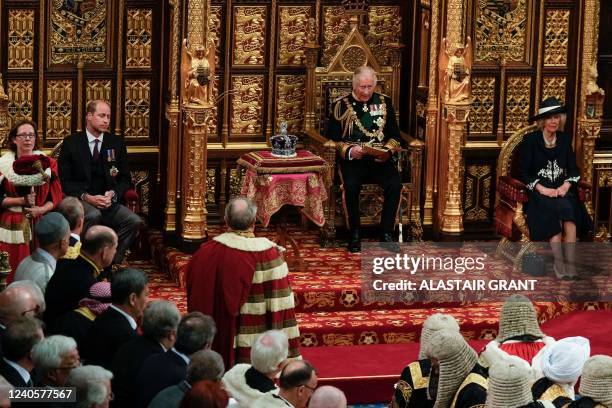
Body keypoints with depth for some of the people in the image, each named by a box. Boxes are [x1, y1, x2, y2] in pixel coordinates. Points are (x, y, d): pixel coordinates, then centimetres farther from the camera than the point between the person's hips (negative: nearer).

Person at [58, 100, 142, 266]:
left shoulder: (116, 143, 13)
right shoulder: (71, 143, 4)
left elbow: (125, 179, 15)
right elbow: (65, 180, 1)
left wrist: (113, 194, -7)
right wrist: (87, 197, -15)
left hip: (109, 201, 3)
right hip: (80, 200, -3)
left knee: (134, 221, -25)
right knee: (93, 216, -38)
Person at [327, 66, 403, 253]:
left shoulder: (384, 102, 14)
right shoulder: (341, 105, 7)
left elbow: (394, 136, 15)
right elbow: (332, 138, 4)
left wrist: (387, 151, -7)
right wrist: (349, 151, -15)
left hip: (380, 158, 2)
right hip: (352, 159, -2)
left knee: (395, 184, -28)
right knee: (351, 185, -33)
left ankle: (387, 234, -15)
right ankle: (355, 235, -15)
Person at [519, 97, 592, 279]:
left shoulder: (565, 139, 13)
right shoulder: (530, 140, 0)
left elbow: (573, 169, 12)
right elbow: (523, 172, -3)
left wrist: (566, 186, -9)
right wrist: (542, 189, -16)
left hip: (561, 189, 3)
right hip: (538, 191, -3)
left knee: (569, 210, -31)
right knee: (561, 209, -33)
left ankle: (570, 264, -36)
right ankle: (561, 264, -34)